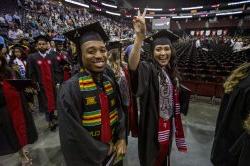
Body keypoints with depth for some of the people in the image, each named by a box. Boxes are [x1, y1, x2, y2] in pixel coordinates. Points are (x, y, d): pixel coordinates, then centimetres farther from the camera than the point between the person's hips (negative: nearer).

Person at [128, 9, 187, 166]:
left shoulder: (172, 71, 1)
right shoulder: (148, 68, -20)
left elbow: (174, 97, 11)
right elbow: (133, 66, -44)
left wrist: (175, 121, 16)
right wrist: (140, 36, -57)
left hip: (168, 121, 6)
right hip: (153, 123, -6)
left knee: (165, 152, 28)